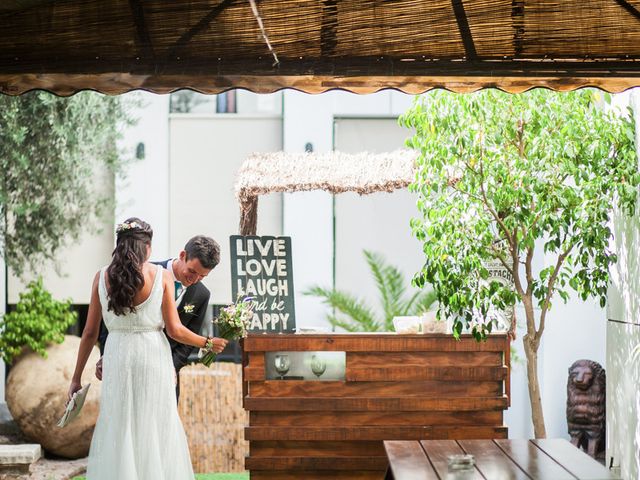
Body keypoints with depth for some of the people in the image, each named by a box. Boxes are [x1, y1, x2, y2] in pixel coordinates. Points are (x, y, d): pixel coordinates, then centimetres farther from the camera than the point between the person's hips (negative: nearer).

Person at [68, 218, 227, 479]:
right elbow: (174, 330, -5)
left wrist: (77, 378, 9)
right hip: (153, 357, -1)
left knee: (118, 431, 9)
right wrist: (208, 343, 12)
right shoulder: (162, 276, -5)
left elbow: (90, 332, 3)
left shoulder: (102, 276, 1)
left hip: (117, 358, 2)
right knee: (155, 430, 8)